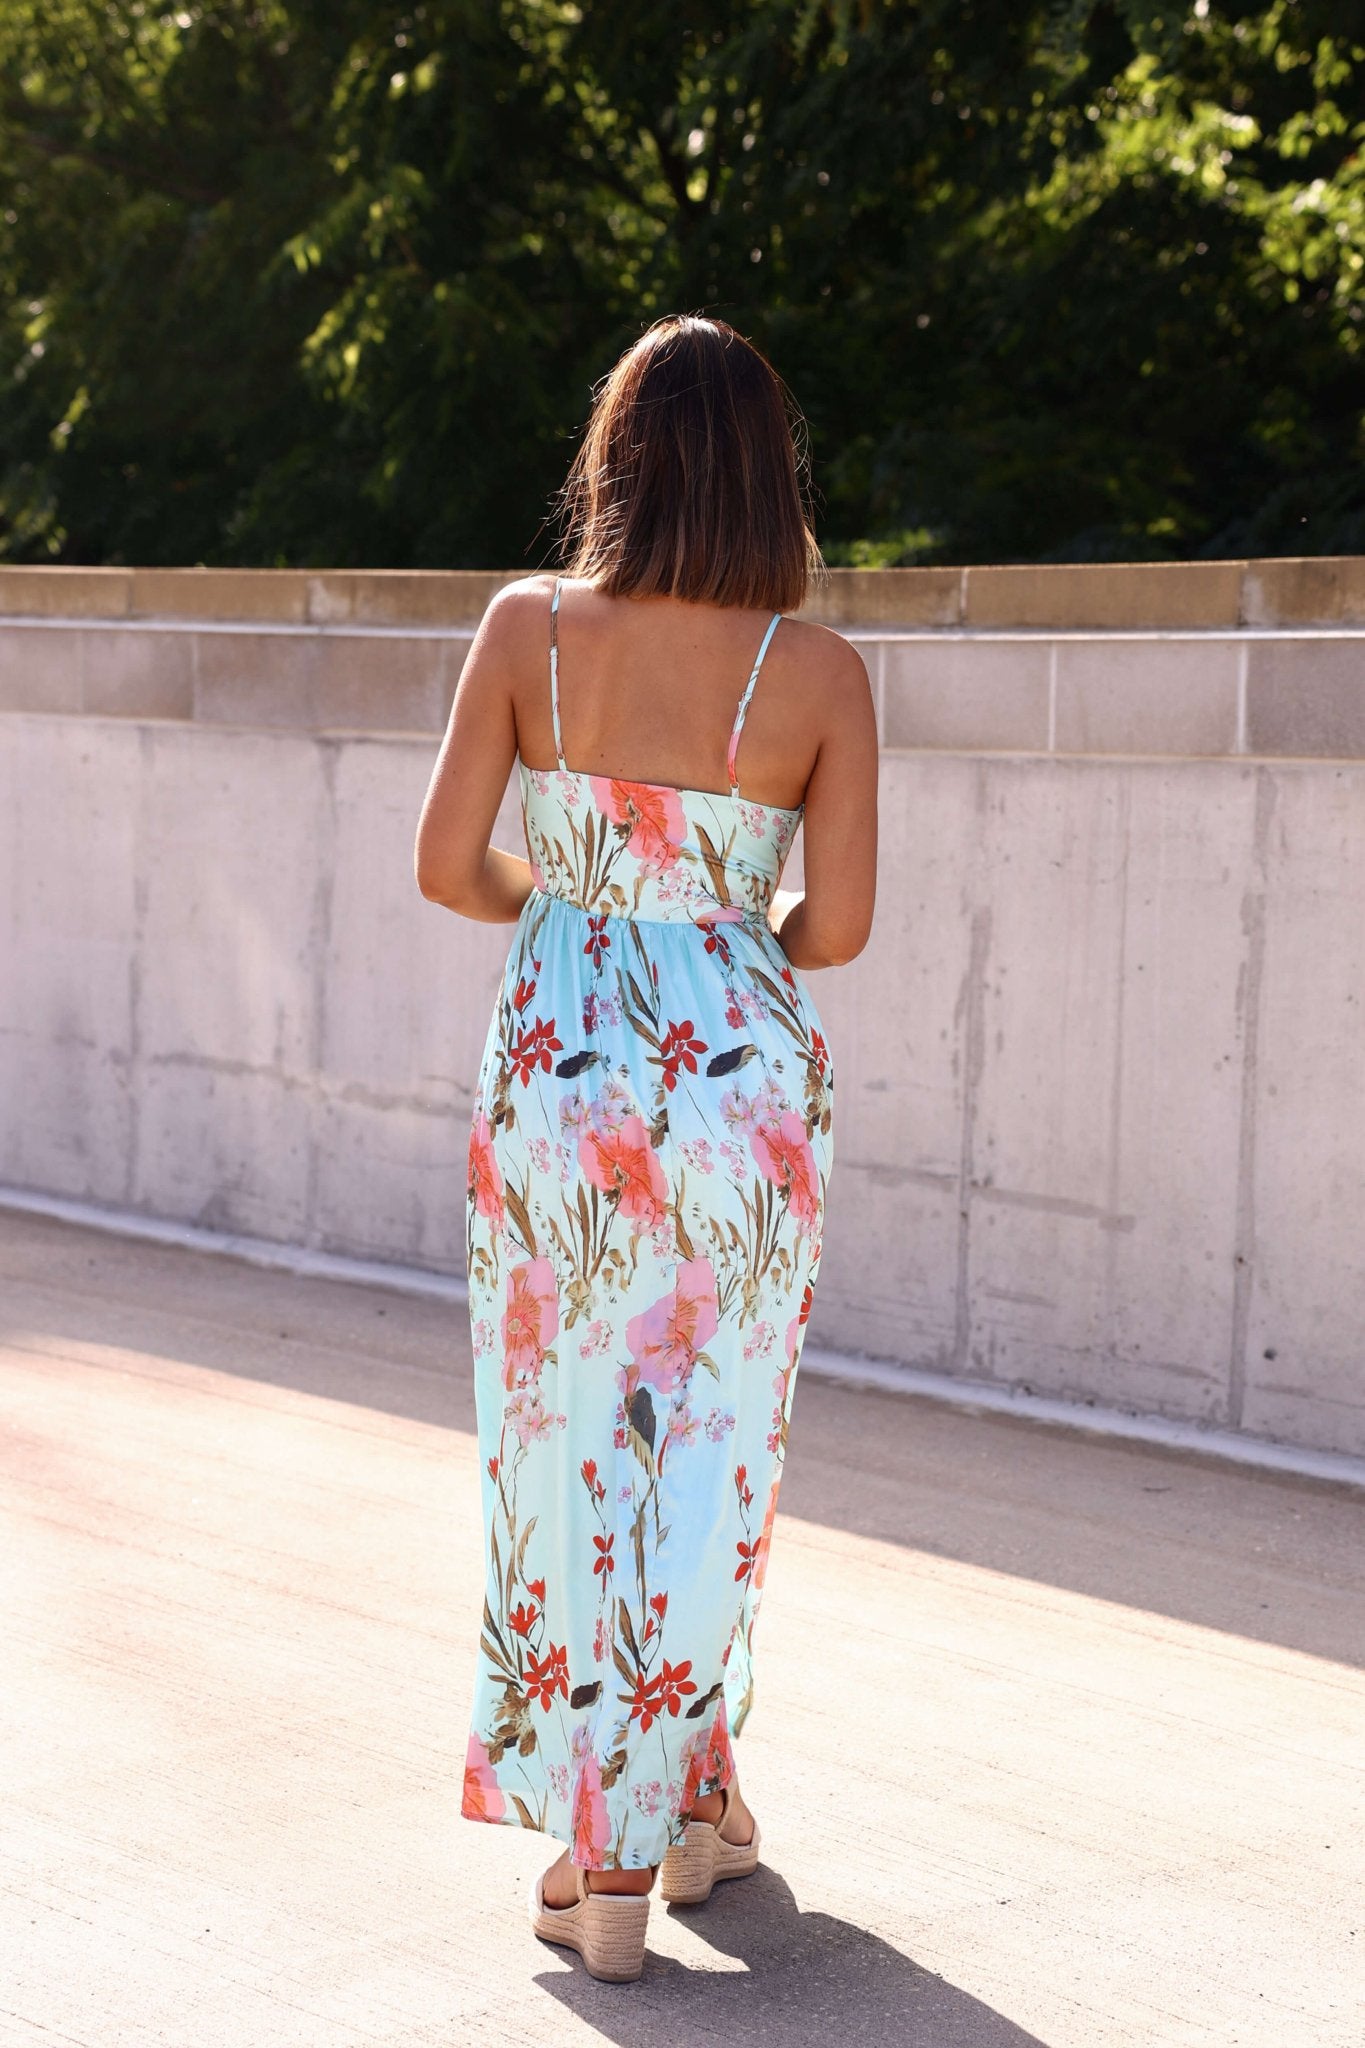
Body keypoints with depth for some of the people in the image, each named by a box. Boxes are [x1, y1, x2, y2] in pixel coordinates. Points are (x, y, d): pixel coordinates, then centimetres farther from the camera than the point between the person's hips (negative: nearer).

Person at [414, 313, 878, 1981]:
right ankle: (685, 1798, 27)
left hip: (558, 1069, 1)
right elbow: (838, 925, -7)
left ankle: (608, 1856, 16)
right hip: (746, 1079, 0)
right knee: (710, 1450, 16)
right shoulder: (819, 670, -7)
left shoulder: (529, 628, -6)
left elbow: (446, 865, -4)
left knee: (566, 1448, 12)